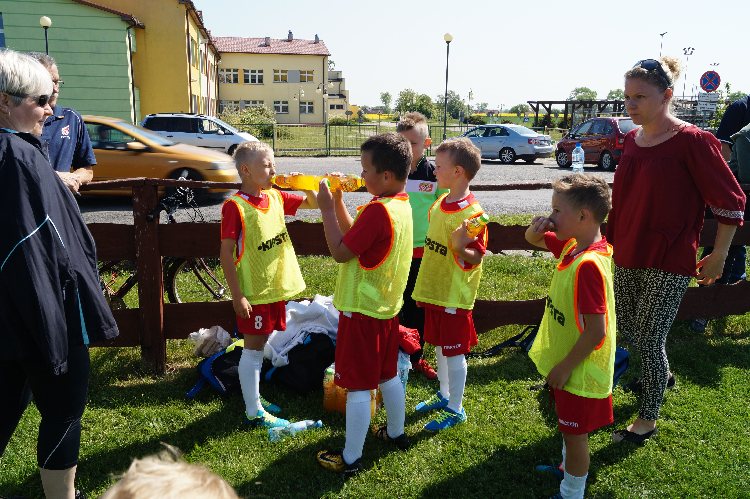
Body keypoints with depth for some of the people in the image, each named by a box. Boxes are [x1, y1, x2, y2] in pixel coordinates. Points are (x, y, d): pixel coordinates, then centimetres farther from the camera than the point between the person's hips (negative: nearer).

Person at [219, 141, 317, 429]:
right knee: (253, 348, 3)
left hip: (276, 287, 7)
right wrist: (237, 295, -18)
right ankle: (254, 412, 15)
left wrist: (308, 187, -9)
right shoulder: (235, 206, -17)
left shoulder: (276, 197, 4)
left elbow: (313, 204, 13)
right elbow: (226, 253, -17)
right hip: (253, 292, -7)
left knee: (260, 345, 19)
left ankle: (254, 397, 34)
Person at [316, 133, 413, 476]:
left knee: (357, 386, 2)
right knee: (388, 375, 24)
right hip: (387, 308, 9)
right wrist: (338, 200, 3)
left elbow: (340, 252, -21)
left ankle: (350, 458, 15)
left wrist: (326, 209, -14)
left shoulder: (377, 210, -25)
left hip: (362, 312, -9)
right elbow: (356, 236, 10)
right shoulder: (401, 205, 5)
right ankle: (396, 433, 41)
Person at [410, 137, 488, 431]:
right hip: (433, 289, 8)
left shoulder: (472, 213, -21)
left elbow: (476, 258, -17)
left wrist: (461, 249, -38)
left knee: (454, 351, 6)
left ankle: (456, 409, 22)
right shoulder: (439, 203, 4)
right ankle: (444, 395, 39)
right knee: (439, 346, 21)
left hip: (454, 295, -8)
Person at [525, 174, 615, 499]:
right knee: (569, 427, 29)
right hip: (566, 360, 9)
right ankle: (567, 467, 51)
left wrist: (564, 368, -20)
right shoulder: (571, 245, -4)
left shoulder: (588, 264, -31)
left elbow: (596, 331, -30)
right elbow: (535, 240, 15)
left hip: (579, 370, -9)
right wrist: (535, 230, -10)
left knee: (575, 432, 11)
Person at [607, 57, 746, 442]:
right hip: (628, 256, 7)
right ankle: (661, 376, 49)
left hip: (669, 262, -7)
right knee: (627, 330, 19)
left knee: (649, 339, 1)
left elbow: (731, 202, -11)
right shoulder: (631, 140, 4)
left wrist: (718, 256, -7)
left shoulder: (692, 141, -15)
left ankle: (648, 419, 21)